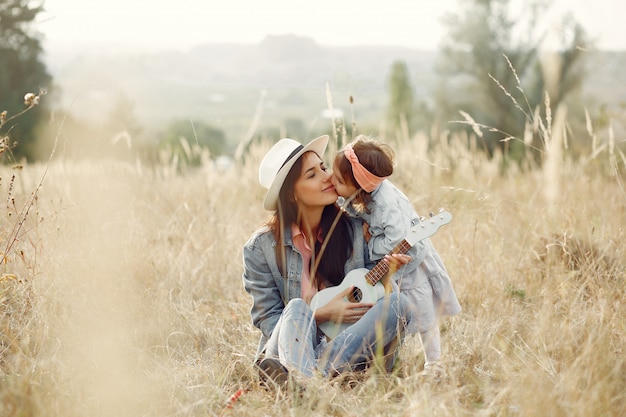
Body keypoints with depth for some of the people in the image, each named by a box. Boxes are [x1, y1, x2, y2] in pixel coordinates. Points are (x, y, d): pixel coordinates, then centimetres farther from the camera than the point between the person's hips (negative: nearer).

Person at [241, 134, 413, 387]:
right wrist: (321, 315, -14)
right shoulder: (261, 248, -1)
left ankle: (318, 372, -43)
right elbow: (267, 321, -1)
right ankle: (301, 381, -62)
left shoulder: (355, 230, 6)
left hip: (349, 353, 2)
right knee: (297, 308, -31)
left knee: (397, 302, -23)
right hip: (293, 350, -2)